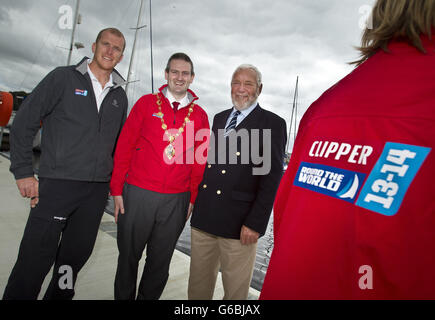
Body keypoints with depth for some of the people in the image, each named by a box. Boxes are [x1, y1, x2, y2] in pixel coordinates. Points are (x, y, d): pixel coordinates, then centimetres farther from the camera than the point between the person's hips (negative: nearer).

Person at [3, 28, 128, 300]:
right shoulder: (64, 78, 1)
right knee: (35, 259, -1)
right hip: (57, 185, -4)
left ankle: (60, 294, 34)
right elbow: (24, 122, -2)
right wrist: (24, 173, -6)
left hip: (97, 191, 4)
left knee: (74, 259, 15)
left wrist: (115, 180, 13)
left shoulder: (119, 96, 13)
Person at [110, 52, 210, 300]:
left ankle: (147, 298, 36)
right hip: (138, 194, -1)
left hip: (177, 200, 1)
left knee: (160, 261, 14)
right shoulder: (147, 103, 3)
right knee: (128, 256, 13)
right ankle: (123, 297, 37)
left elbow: (200, 159, 7)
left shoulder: (200, 115, 6)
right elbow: (124, 146, 2)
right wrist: (117, 189, -2)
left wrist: (193, 197, 3)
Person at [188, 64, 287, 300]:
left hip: (238, 223, -5)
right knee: (197, 286, 19)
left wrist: (255, 223, -14)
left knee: (235, 290, 12)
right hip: (203, 218, 6)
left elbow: (272, 177, -10)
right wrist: (198, 203, 10)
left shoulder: (272, 124, -5)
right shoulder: (219, 118, 15)